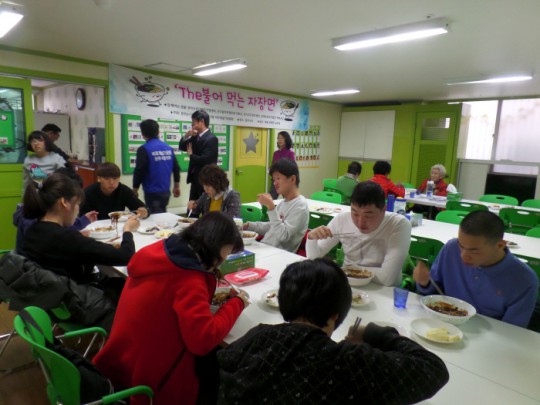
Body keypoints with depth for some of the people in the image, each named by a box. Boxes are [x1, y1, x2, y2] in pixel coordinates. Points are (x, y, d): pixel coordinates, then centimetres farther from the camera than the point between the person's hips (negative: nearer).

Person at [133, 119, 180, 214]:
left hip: (152, 192, -6)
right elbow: (176, 168, 9)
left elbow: (139, 171, -14)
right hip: (166, 191, 6)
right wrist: (177, 186, 20)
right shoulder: (168, 148, 5)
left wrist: (135, 189, -1)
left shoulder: (144, 149, -12)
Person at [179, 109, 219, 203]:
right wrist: (186, 136, -3)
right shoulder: (196, 137, 9)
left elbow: (204, 160, -25)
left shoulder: (211, 139, -16)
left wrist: (191, 155, -9)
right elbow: (182, 147, 15)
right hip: (195, 178, 8)